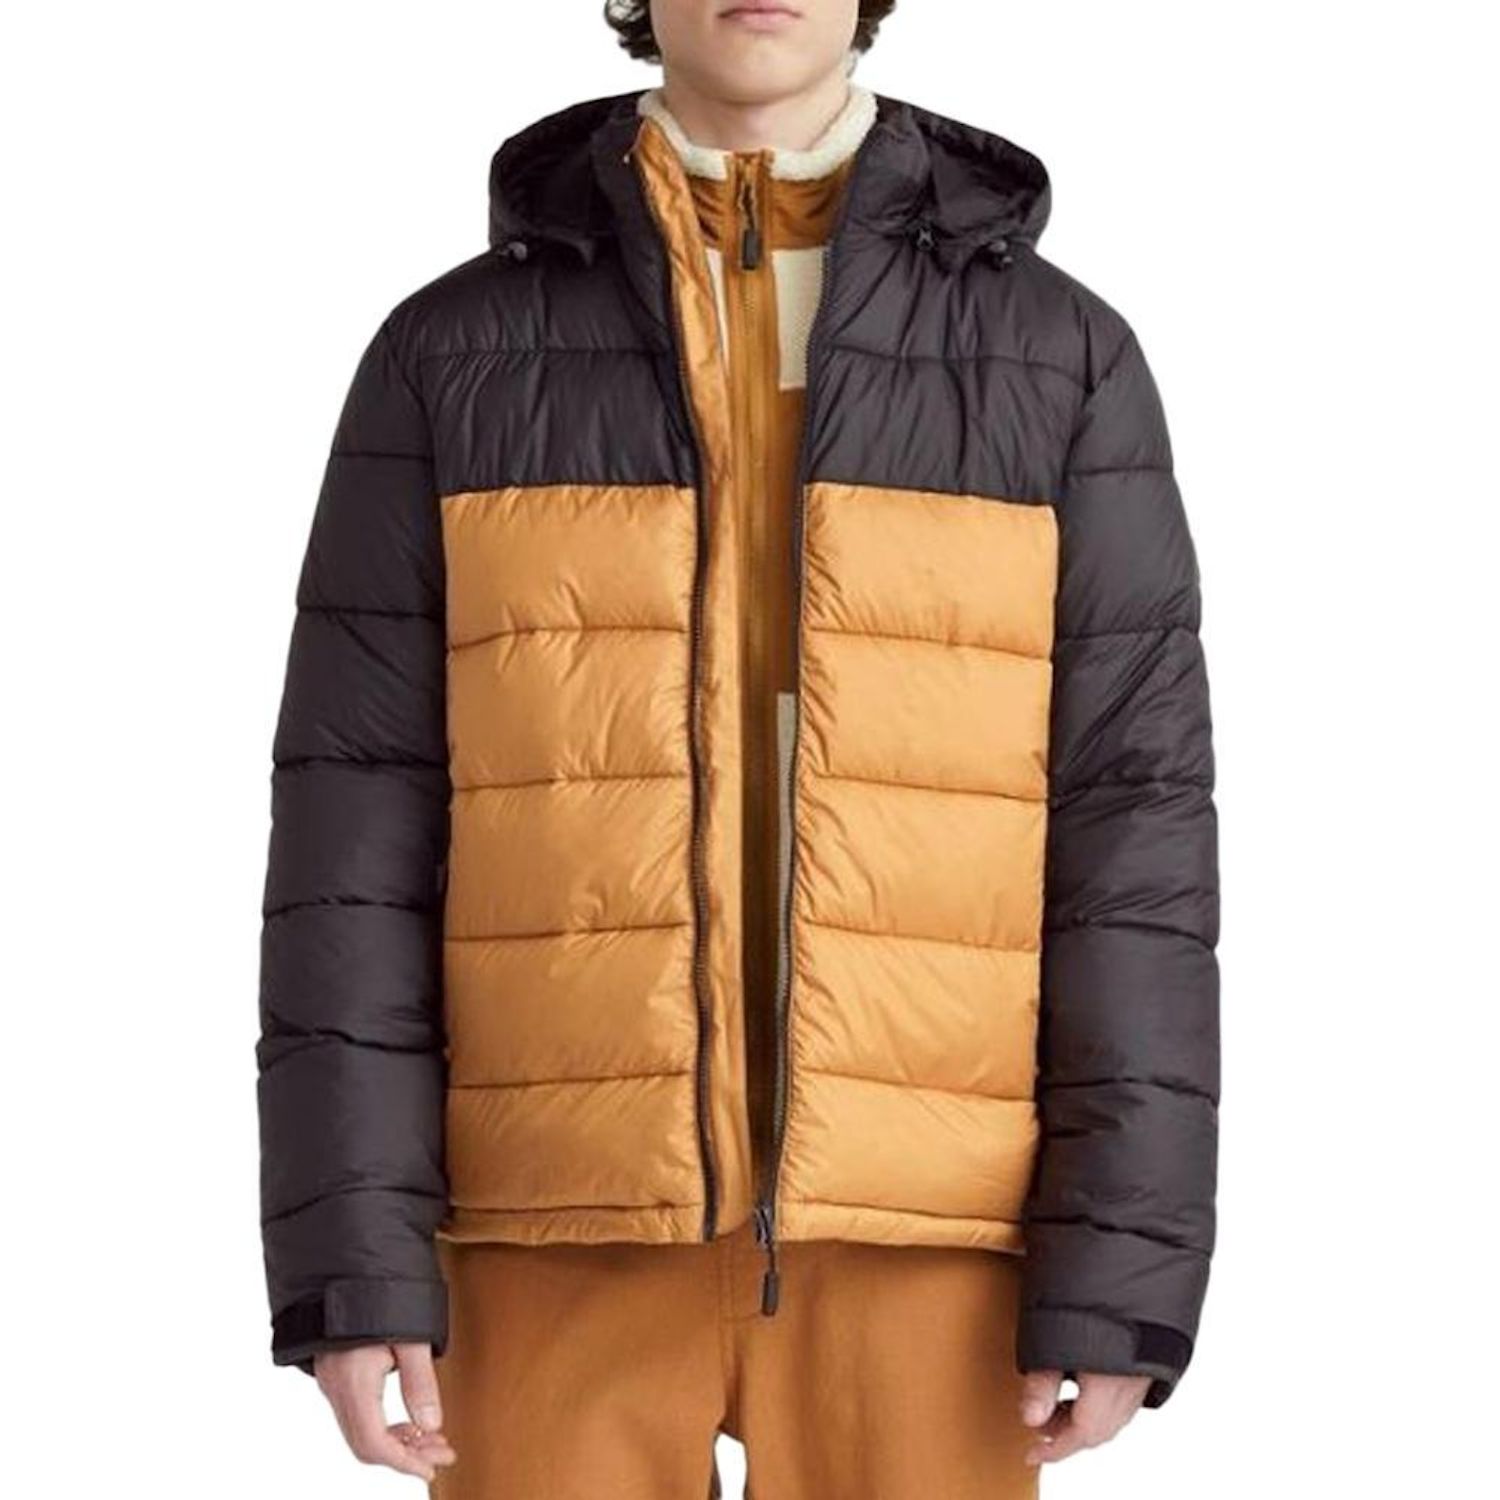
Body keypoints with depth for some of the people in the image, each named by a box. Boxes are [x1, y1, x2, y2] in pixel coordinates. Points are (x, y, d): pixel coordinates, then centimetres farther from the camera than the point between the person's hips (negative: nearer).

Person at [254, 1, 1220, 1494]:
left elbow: (1128, 827, -1)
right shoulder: (449, 358, 5)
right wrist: (350, 1256, -8)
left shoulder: (1064, 360, 4)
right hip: (569, 1223, 0)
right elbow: (362, 825, 0)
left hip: (912, 1232, 0)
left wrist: (1119, 1270, -9)